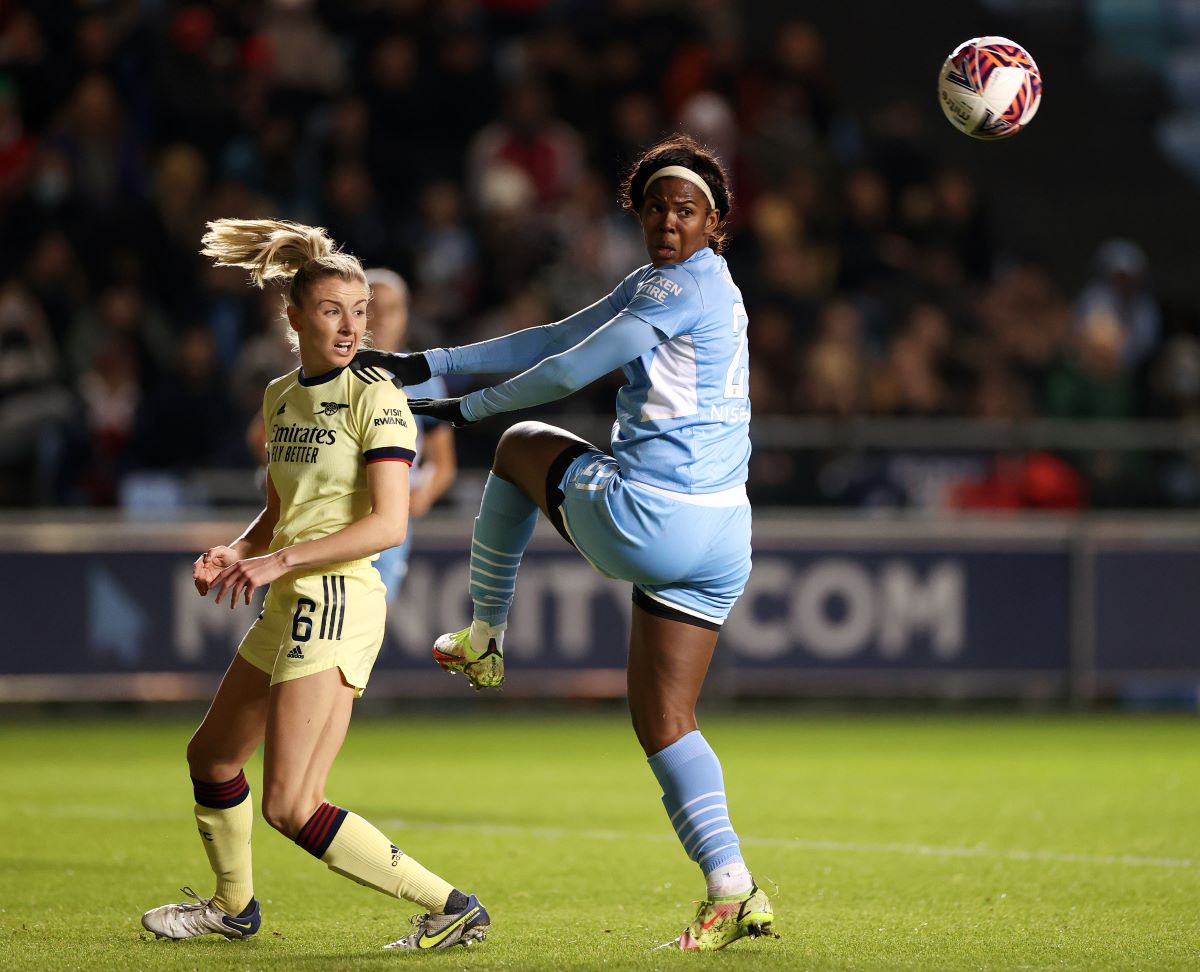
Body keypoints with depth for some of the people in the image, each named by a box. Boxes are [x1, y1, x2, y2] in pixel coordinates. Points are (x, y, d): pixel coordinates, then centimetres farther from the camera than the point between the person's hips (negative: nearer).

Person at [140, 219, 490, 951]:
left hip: (338, 603, -9)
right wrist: (236, 552, 1)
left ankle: (452, 909, -11)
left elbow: (388, 525, -19)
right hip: (288, 608, 9)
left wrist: (279, 560, -24)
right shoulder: (282, 397, 12)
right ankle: (234, 905, 46)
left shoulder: (375, 398, -12)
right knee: (212, 758, 24)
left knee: (290, 807, -14)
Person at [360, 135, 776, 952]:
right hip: (720, 538, 9)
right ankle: (733, 892, -3)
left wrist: (468, 408, 4)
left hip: (643, 518, -9)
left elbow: (572, 369, -8)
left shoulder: (687, 285, -10)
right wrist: (428, 365, 18)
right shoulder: (656, 285, 17)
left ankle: (484, 636, 26)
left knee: (522, 446, 20)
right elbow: (554, 341, 19)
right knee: (664, 722, 9)